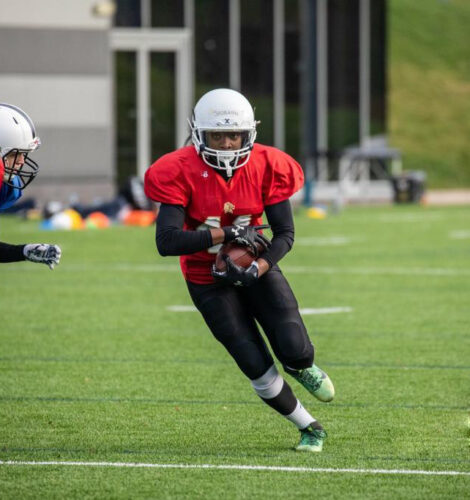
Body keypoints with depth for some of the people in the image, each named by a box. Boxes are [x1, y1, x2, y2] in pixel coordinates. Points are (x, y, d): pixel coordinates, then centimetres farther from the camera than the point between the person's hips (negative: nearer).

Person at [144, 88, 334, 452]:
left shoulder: (266, 166, -13)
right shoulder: (182, 173, -21)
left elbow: (285, 234, -8)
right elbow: (167, 241, -29)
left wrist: (258, 269, -25)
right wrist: (227, 234, -30)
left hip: (255, 268, 2)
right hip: (210, 282, -2)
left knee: (295, 352, -13)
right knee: (260, 371, -6)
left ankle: (302, 366, 27)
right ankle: (309, 428, 17)